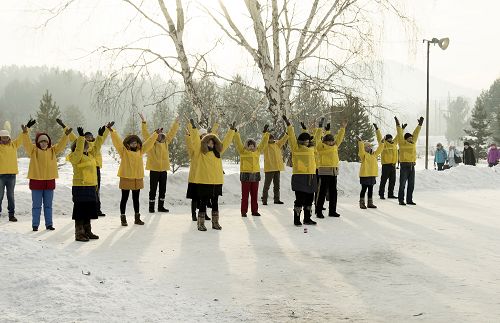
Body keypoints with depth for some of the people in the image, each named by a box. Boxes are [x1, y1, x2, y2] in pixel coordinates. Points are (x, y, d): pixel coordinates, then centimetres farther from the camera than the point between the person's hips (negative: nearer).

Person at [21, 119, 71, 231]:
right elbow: (27, 144, -17)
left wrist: (66, 135, -17)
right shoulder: (33, 150, -2)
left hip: (50, 181, 3)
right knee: (37, 205, 3)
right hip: (36, 181, -3)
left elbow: (61, 145, -2)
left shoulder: (52, 150, 8)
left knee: (48, 205, 10)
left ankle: (49, 224, 16)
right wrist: (25, 132, -33)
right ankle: (35, 225, 9)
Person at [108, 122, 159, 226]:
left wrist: (156, 134, 17)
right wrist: (111, 131, -24)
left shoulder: (140, 151, 8)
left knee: (136, 199, 14)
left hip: (138, 179, 4)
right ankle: (123, 218, 10)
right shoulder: (123, 151, -4)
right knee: (124, 199, 4)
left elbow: (149, 142, 15)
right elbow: (117, 141, -13)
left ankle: (137, 218, 23)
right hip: (126, 178, -4)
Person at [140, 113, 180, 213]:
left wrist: (176, 123, 18)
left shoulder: (165, 142, 7)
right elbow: (145, 133, -14)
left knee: (163, 189, 11)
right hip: (154, 169, -5)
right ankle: (151, 207, 8)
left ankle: (161, 206, 20)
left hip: (164, 169, 5)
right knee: (153, 189, 1)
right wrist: (144, 122, -22)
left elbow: (172, 133, 16)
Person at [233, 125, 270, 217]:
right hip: (245, 175, -4)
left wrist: (266, 133, 14)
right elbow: (238, 142, -8)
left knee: (254, 195, 9)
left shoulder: (257, 151, 12)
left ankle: (254, 210, 16)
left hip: (256, 175, 4)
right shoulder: (243, 151, 0)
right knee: (245, 194, -2)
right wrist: (236, 133, -15)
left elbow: (263, 143, 17)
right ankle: (244, 211, 3)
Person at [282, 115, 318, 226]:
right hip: (300, 177, -7)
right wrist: (288, 125, -21)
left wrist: (319, 129, 37)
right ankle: (296, 219, 1)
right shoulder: (296, 148, -5)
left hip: (310, 177, 7)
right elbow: (292, 137, -14)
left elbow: (315, 139, 31)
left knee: (309, 198, 13)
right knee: (300, 198, -8)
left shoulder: (311, 148, 13)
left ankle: (307, 218, 24)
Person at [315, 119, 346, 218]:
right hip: (324, 171, -7)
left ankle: (332, 211, 20)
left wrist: (342, 128, 22)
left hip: (334, 172, 7)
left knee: (333, 192, 11)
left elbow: (339, 138, 23)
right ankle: (318, 211, -1)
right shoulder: (321, 146, -5)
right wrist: (320, 127, -19)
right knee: (322, 191, -6)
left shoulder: (334, 146, 13)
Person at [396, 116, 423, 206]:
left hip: (412, 166, 6)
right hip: (404, 166, -6)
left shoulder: (413, 143, 13)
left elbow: (416, 133, 18)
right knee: (402, 184, -2)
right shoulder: (402, 143, -3)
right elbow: (400, 134, -9)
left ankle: (409, 200, 16)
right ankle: (401, 200, 3)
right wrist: (398, 125, -16)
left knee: (411, 185, 9)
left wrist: (420, 124, 19)